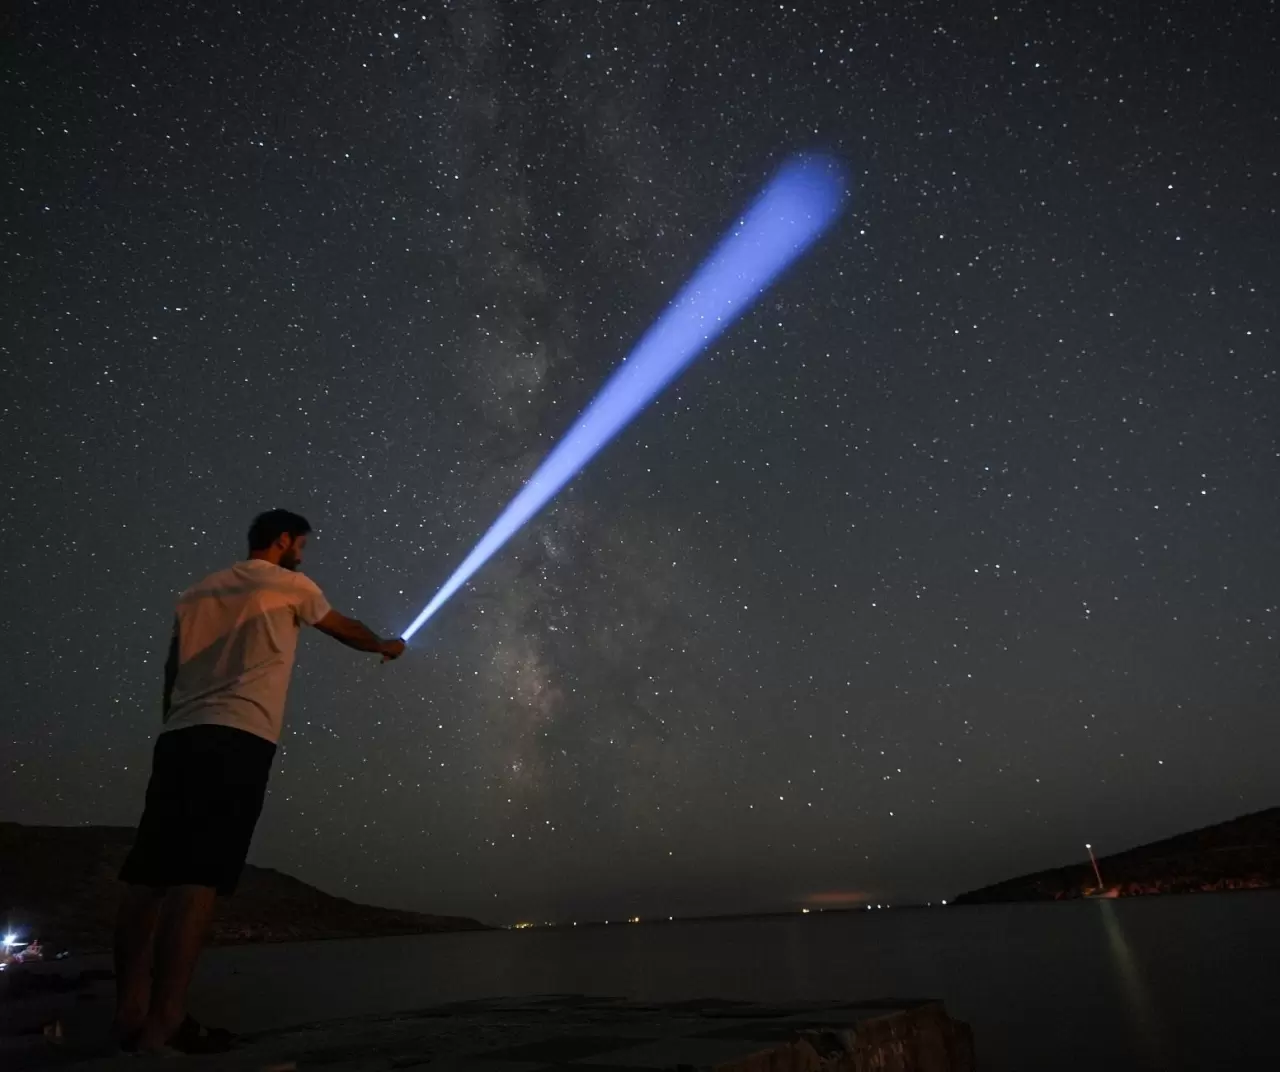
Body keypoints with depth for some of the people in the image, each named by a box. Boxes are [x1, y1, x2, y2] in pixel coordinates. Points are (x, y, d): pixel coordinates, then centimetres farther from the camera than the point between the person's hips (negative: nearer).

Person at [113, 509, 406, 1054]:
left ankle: (131, 1014, 6)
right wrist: (386, 646, 42)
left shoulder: (197, 592, 24)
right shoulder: (290, 585, 9)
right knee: (199, 875, -12)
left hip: (177, 737, 7)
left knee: (149, 873, 4)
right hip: (238, 737, -7)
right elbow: (345, 629, 24)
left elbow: (171, 675, 21)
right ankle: (164, 1021, -15)